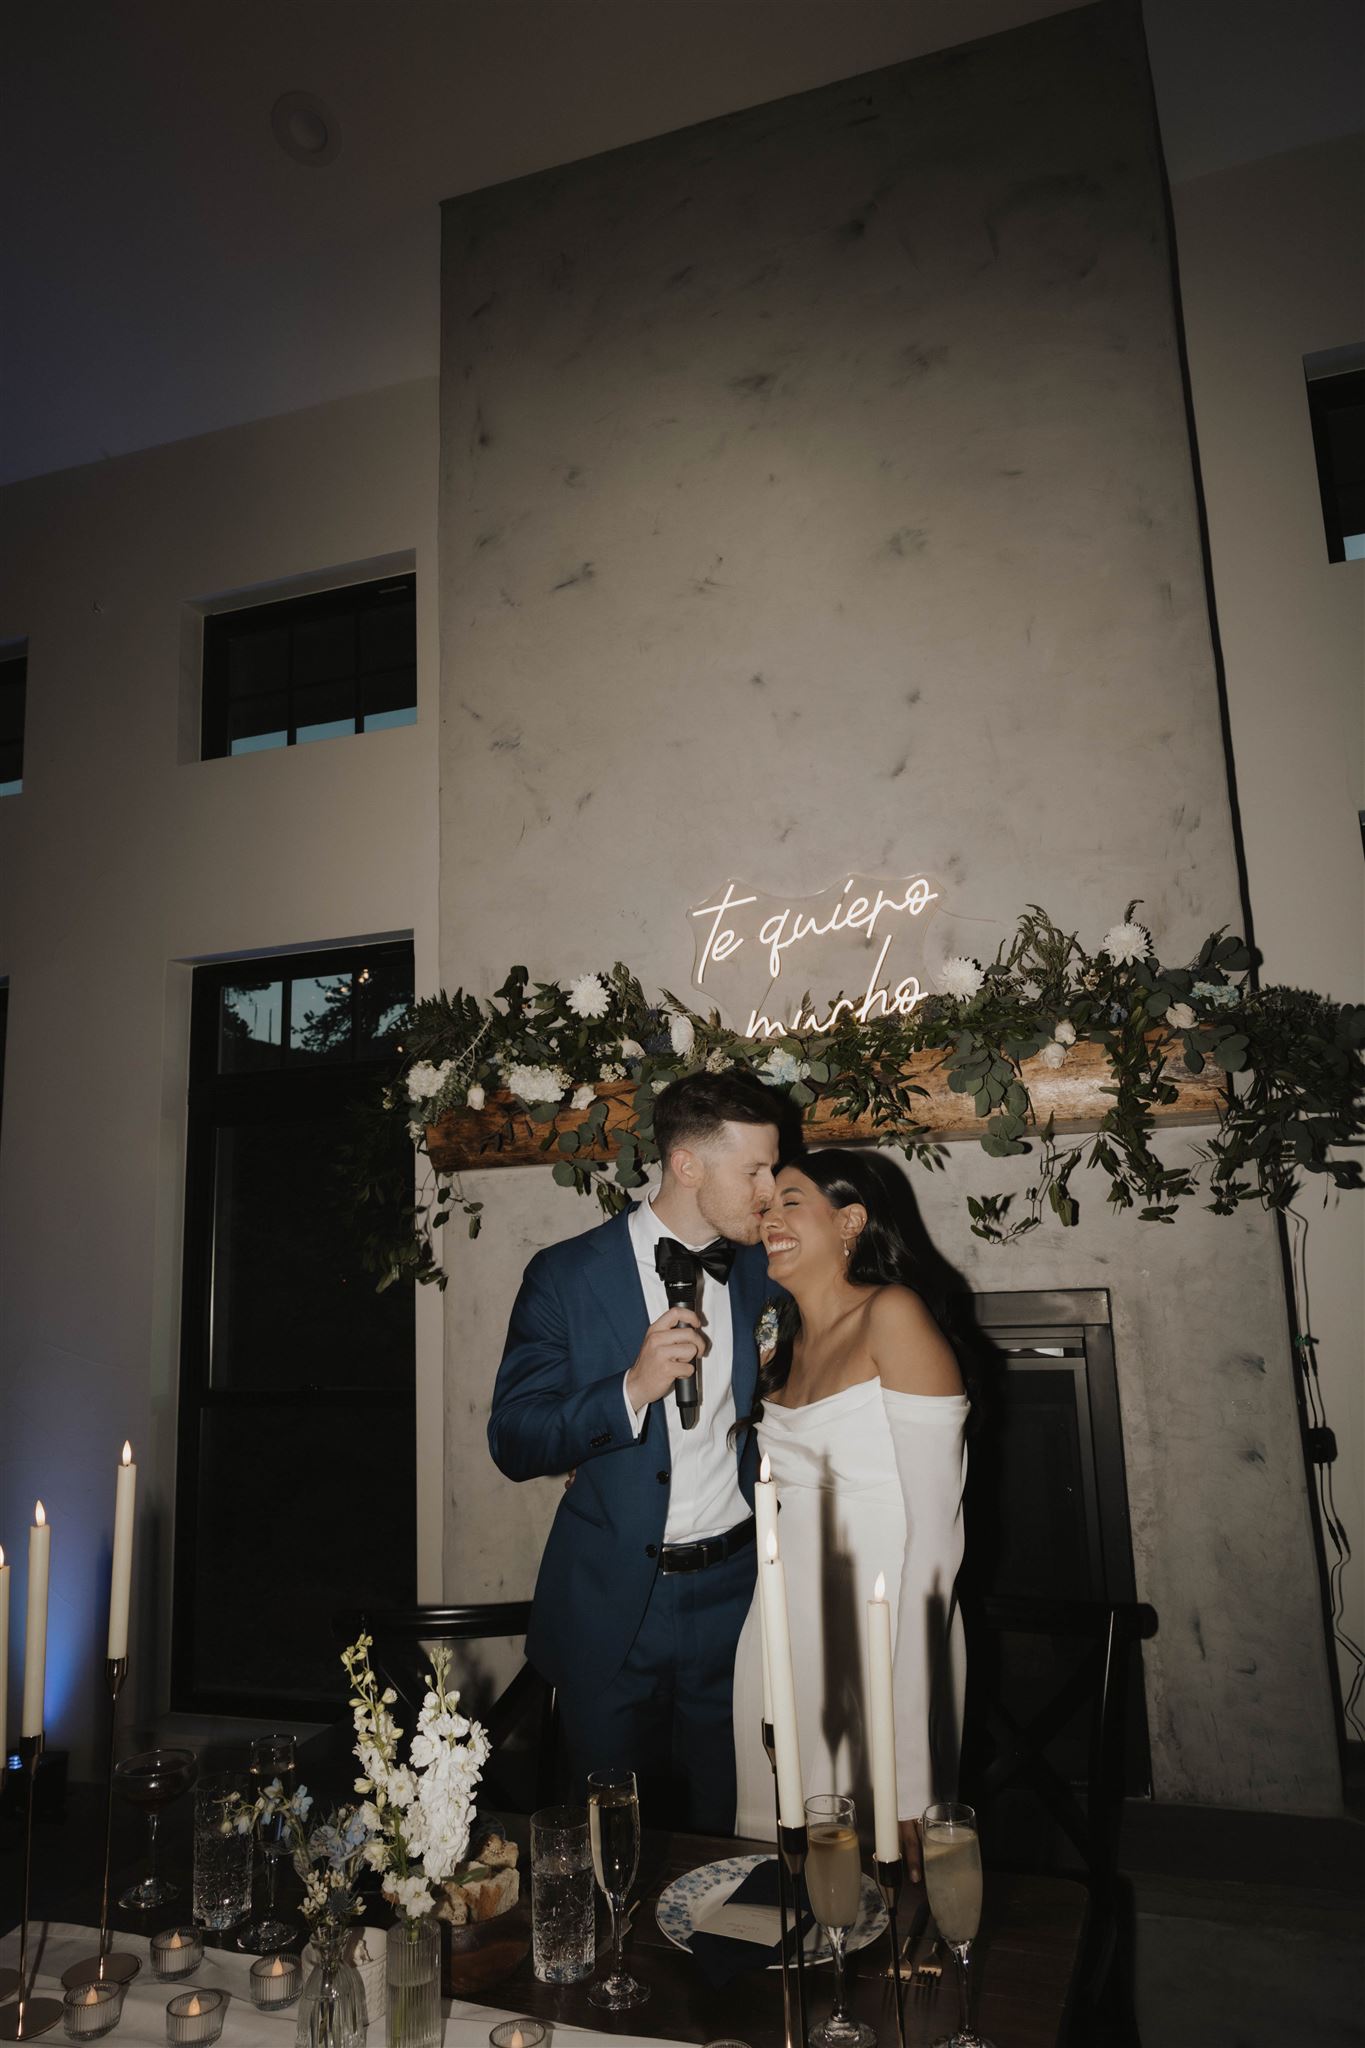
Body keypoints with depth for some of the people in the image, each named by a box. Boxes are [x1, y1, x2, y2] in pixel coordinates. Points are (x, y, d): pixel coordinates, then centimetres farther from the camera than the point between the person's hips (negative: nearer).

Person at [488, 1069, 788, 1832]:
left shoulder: (767, 1274, 0)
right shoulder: (567, 1276, -9)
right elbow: (514, 1442, -12)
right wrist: (632, 1388, -24)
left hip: (736, 1597, 2)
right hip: (613, 1604, -2)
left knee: (730, 1830, 13)